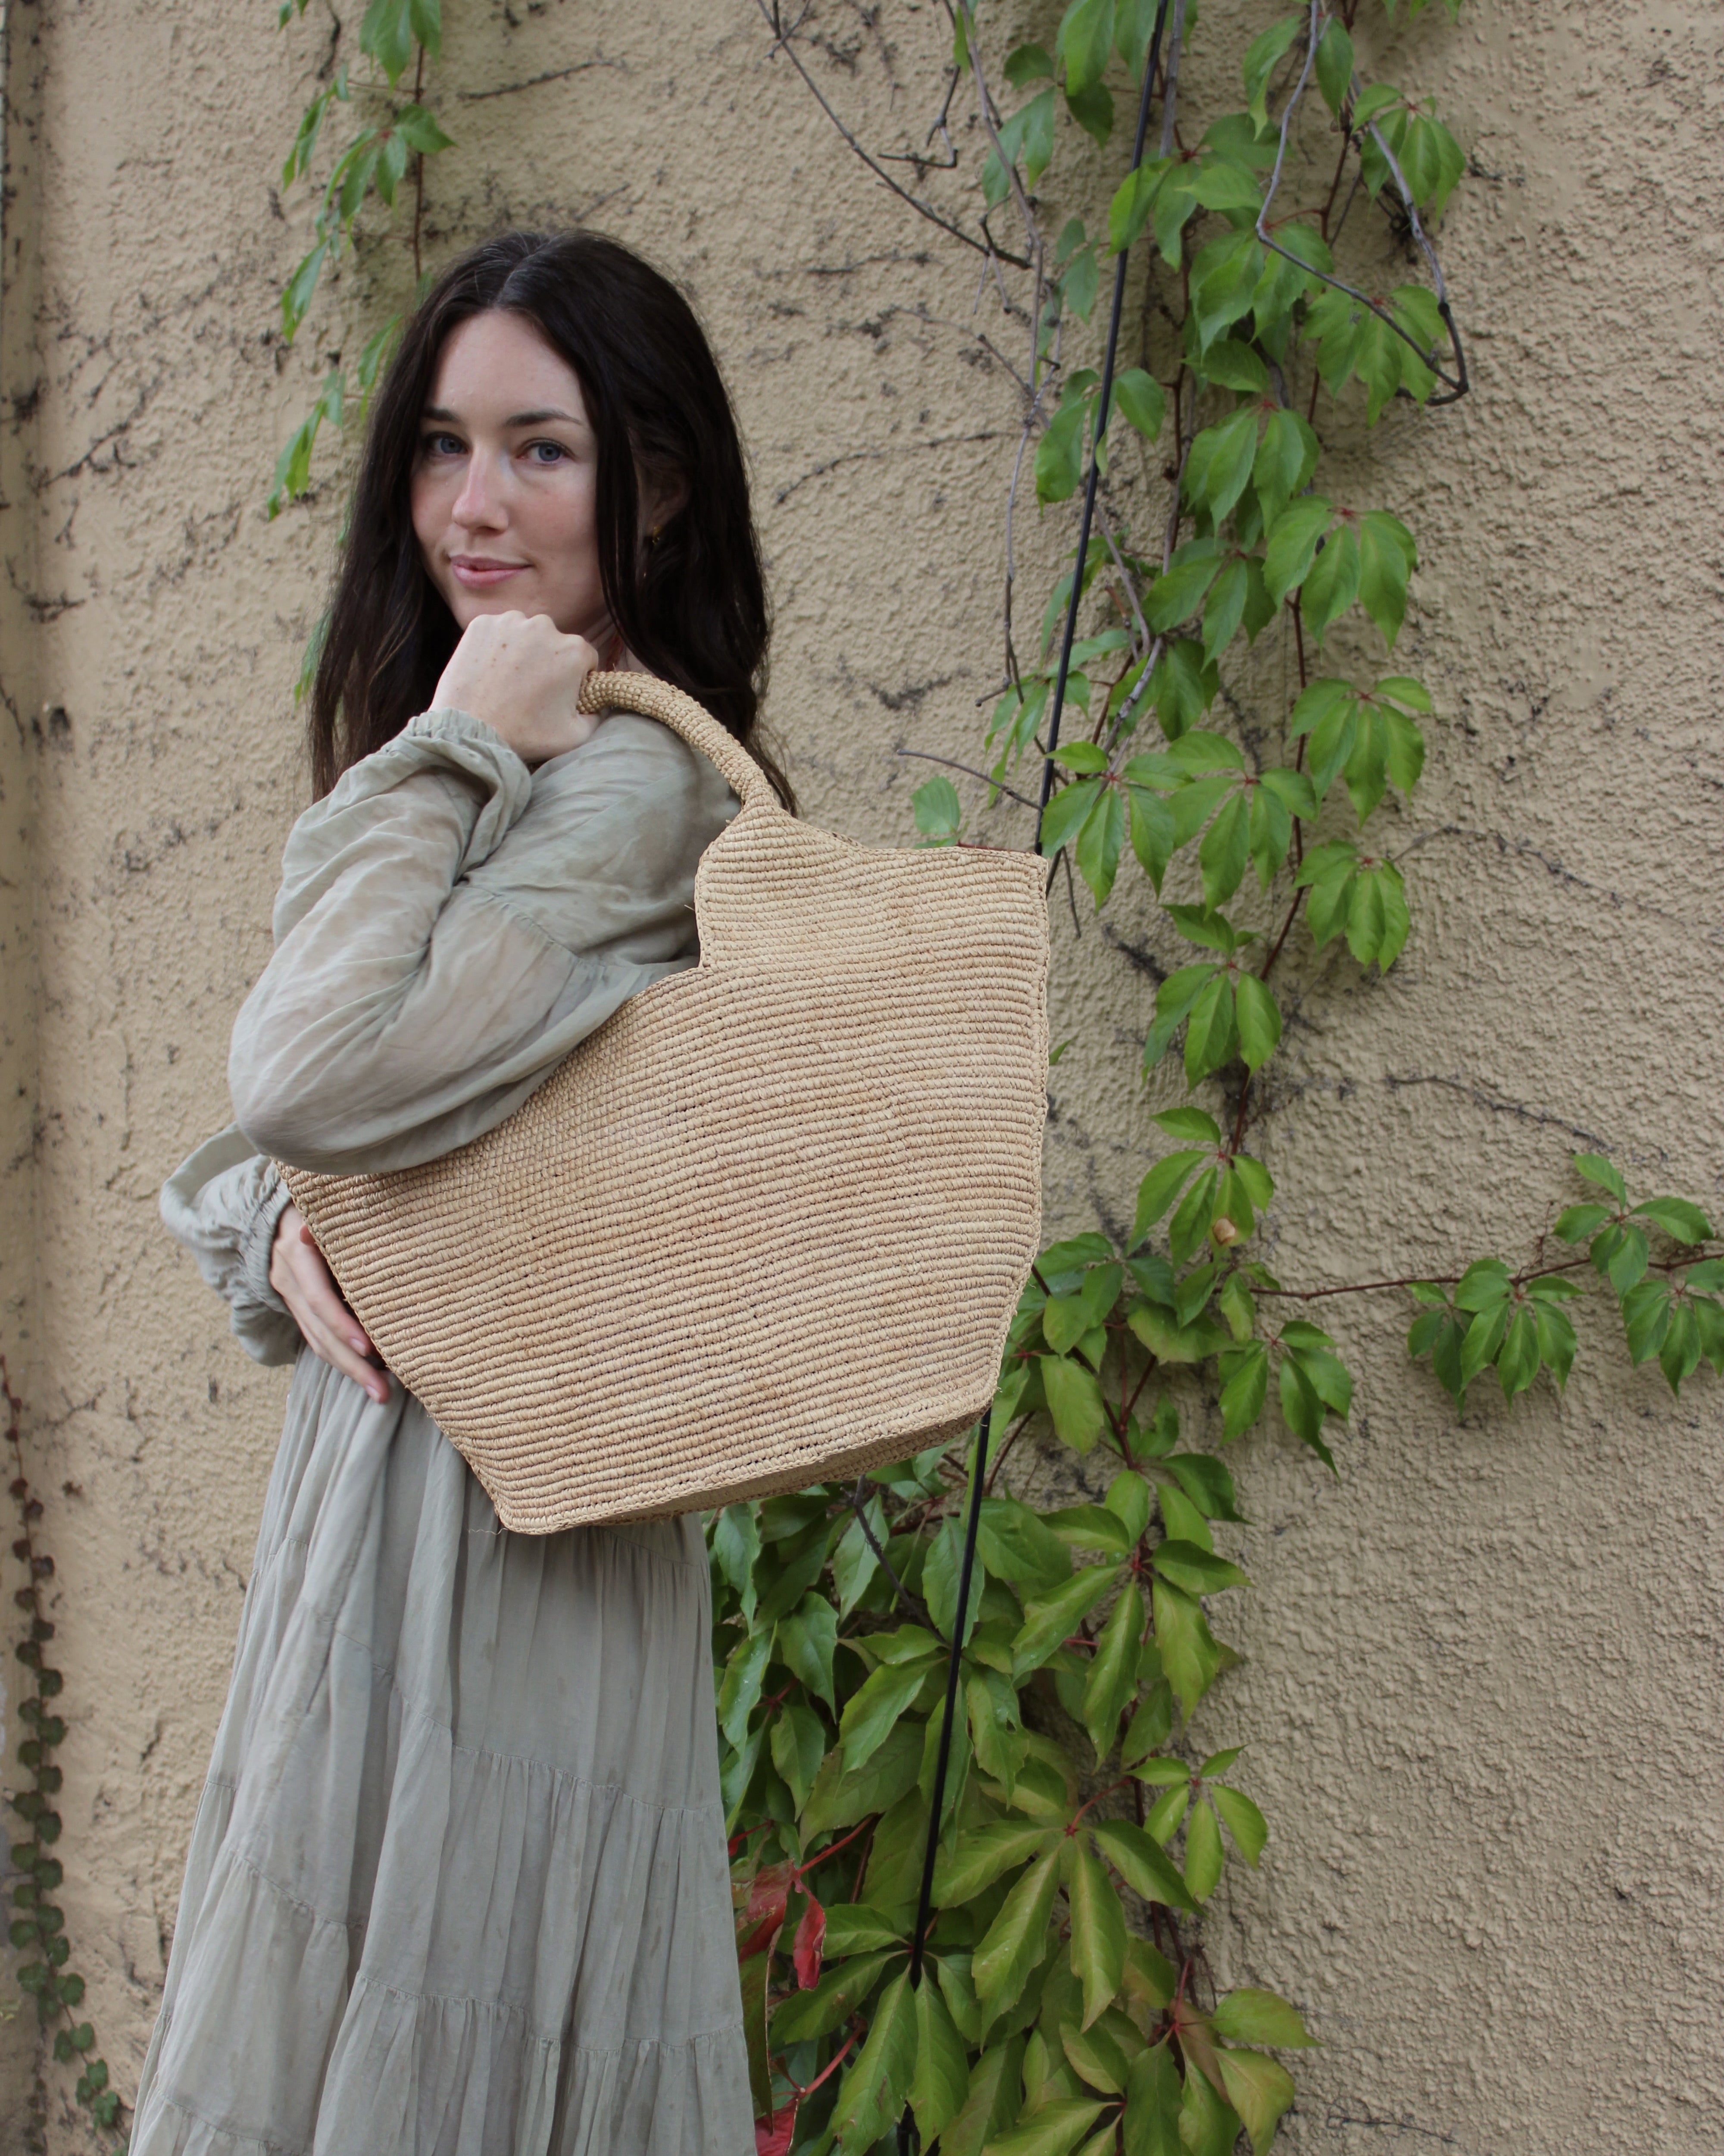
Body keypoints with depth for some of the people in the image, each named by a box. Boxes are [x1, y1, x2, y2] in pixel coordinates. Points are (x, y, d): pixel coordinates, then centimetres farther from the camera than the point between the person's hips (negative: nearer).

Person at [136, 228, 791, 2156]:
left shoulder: (626, 784, -18)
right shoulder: (509, 768, 13)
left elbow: (314, 1079, -27)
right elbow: (248, 1159, 15)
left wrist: (446, 755, -18)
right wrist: (279, 1237, -8)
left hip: (497, 1510, -9)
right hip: (381, 1457, 9)